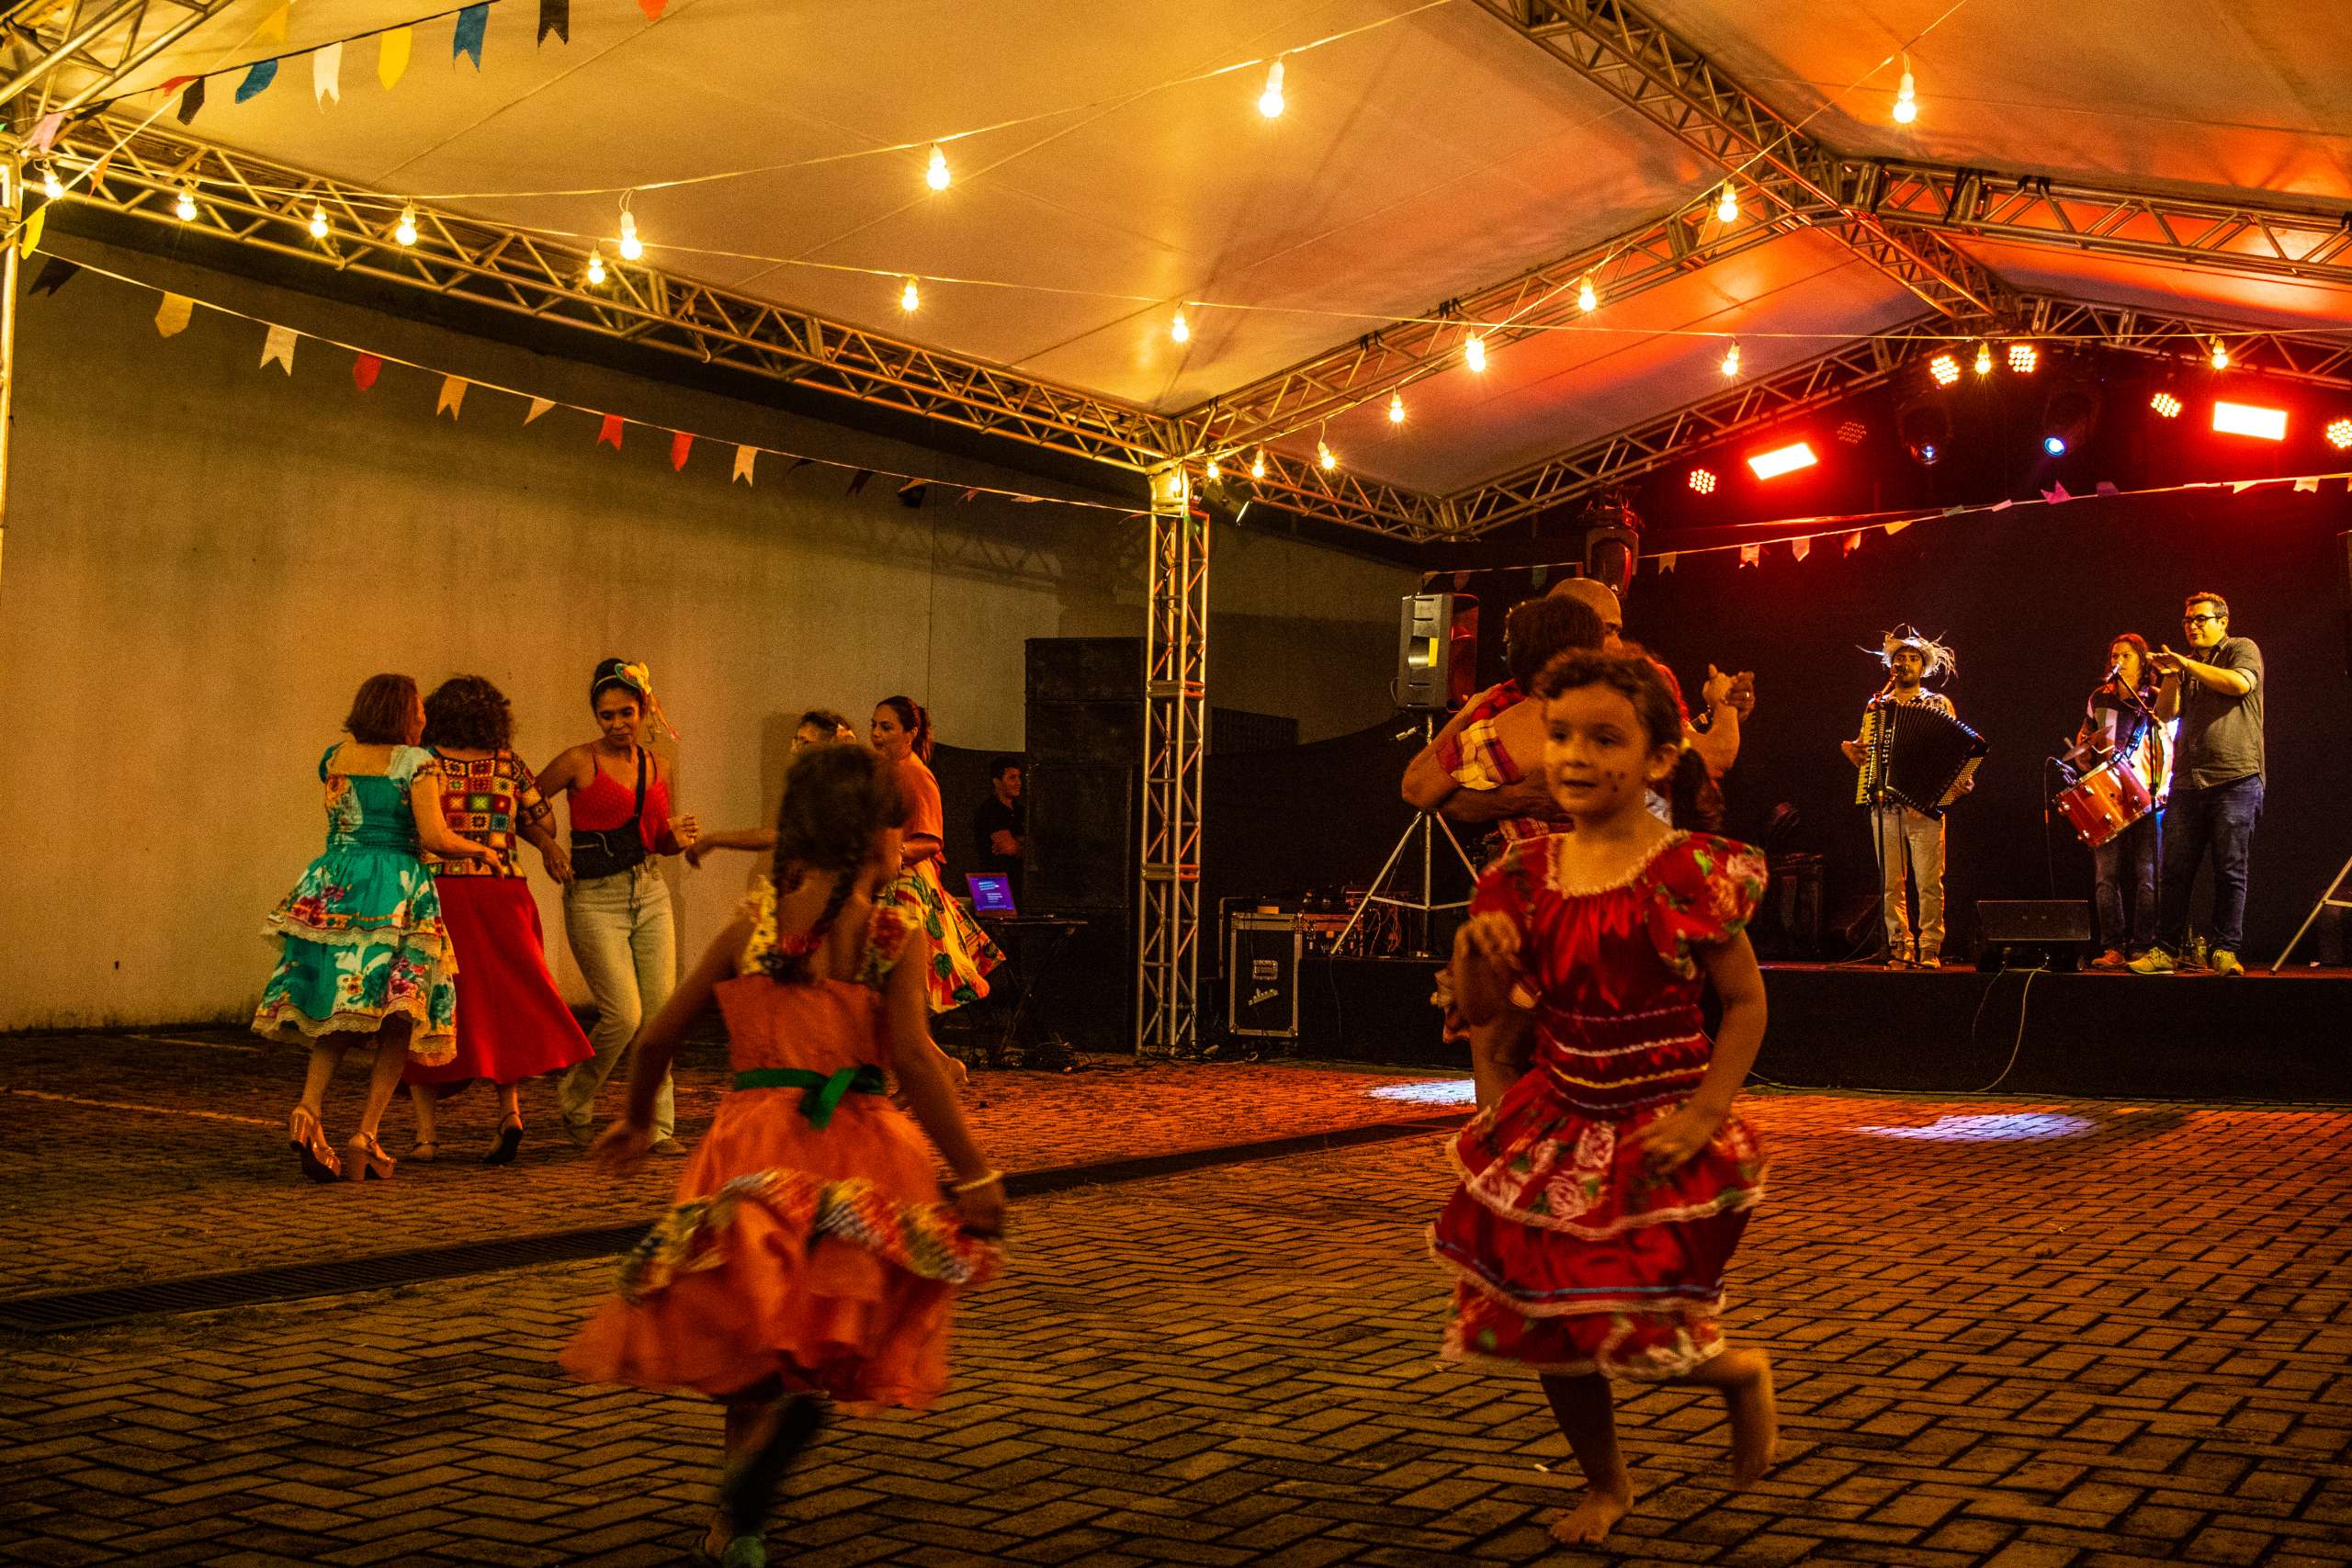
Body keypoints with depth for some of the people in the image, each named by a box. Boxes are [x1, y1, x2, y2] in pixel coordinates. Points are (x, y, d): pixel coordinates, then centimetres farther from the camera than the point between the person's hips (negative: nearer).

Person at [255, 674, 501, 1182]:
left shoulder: (334, 757, 14)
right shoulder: (416, 761, -3)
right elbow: (434, 838, -12)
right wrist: (480, 850, 6)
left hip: (332, 888, 5)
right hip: (397, 892, -5)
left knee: (336, 1017, 14)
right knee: (397, 1023, 3)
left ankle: (308, 1108, -10)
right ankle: (365, 1138, -4)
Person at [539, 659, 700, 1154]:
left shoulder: (659, 769, 10)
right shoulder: (579, 762, -6)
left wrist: (679, 837, -1)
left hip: (650, 896, 5)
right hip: (594, 900, -5)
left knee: (660, 1012, 0)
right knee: (624, 1015, -10)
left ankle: (658, 1127, 9)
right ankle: (574, 1099, 16)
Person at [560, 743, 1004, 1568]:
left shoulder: (749, 924, 6)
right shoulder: (897, 940, -5)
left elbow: (658, 1036, 9)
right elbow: (914, 1059, -16)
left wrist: (636, 1121, 26)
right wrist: (974, 1173, -14)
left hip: (755, 1142, 3)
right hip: (862, 1148, -3)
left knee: (750, 1345, 17)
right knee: (831, 1329, 10)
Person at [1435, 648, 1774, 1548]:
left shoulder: (1693, 873, -13)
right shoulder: (1525, 876, -1)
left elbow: (1746, 1004, -7)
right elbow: (1482, 1009, 3)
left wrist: (1704, 1116, -15)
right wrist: (1477, 943, -17)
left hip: (1655, 1135, -5)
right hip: (1554, 1125, 5)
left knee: (1632, 1329, -9)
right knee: (1543, 1322, 10)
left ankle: (1741, 1373, 27)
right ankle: (1606, 1486, 36)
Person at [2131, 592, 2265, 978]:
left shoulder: (2242, 649, 5)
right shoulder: (2185, 664, 20)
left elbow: (2240, 683, -16)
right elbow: (2165, 714, 11)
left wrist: (2188, 664, -11)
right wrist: (2170, 676, -4)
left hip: (2235, 779, -5)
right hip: (2188, 782, 5)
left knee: (2230, 870, -3)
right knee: (2175, 870, 1)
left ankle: (2226, 950, 3)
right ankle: (2167, 950, 5)